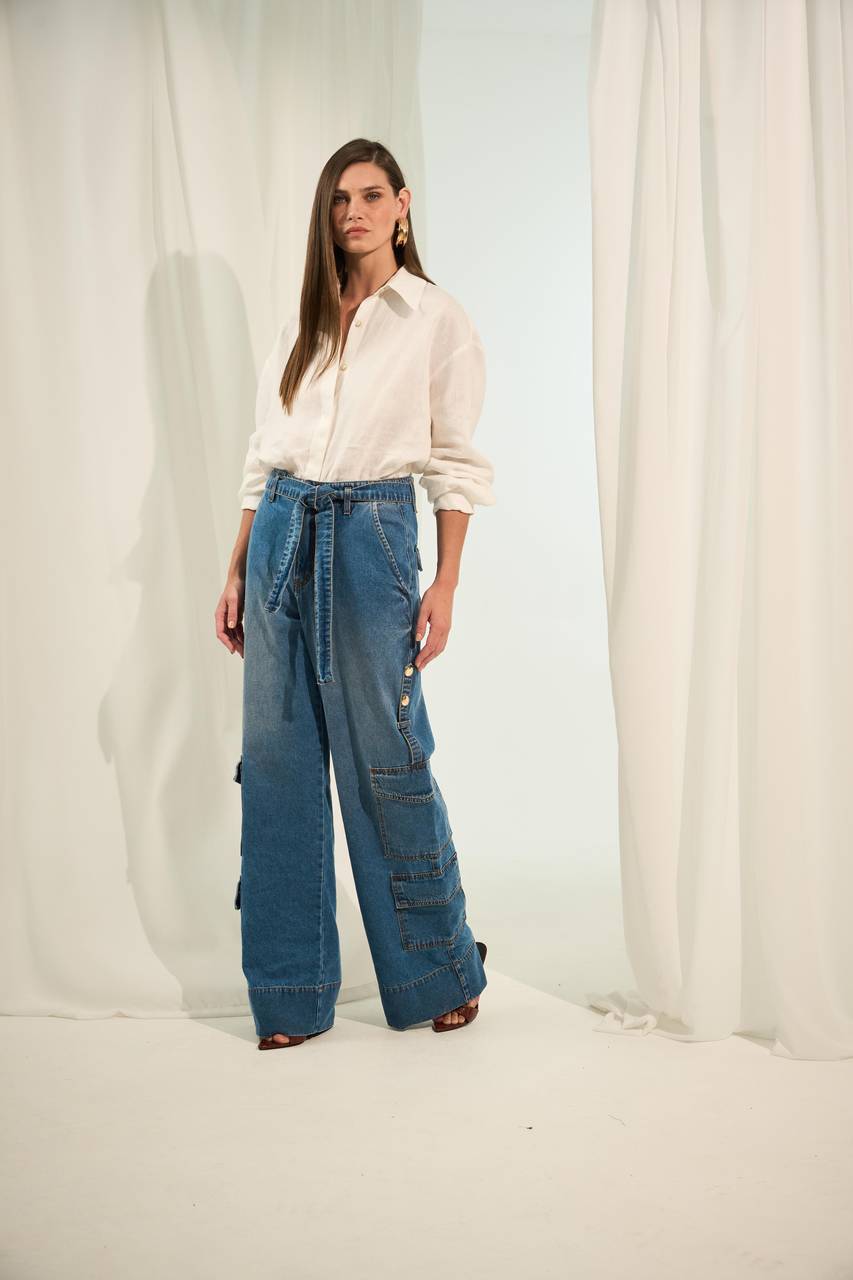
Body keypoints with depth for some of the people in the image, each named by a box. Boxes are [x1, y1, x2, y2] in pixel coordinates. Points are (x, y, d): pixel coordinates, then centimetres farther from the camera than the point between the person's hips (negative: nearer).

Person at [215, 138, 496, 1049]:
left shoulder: (437, 320, 3)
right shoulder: (301, 324, 15)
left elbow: (456, 464, -1)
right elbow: (261, 456, 15)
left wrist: (445, 585, -8)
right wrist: (238, 571, 10)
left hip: (372, 535, -4)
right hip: (282, 533, 5)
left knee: (385, 761, -1)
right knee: (277, 762, 4)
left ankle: (441, 973, 20)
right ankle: (290, 992, 17)